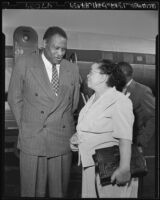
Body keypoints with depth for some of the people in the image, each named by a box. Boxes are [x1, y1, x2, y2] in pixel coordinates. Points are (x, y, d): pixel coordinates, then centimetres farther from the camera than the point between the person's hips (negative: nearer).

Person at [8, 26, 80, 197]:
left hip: (63, 140, 2)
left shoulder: (72, 69, 7)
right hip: (32, 139, -2)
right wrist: (25, 127, 3)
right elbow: (15, 99, 5)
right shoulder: (24, 64, 0)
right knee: (32, 191, 9)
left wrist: (66, 126, 7)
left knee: (59, 191, 11)